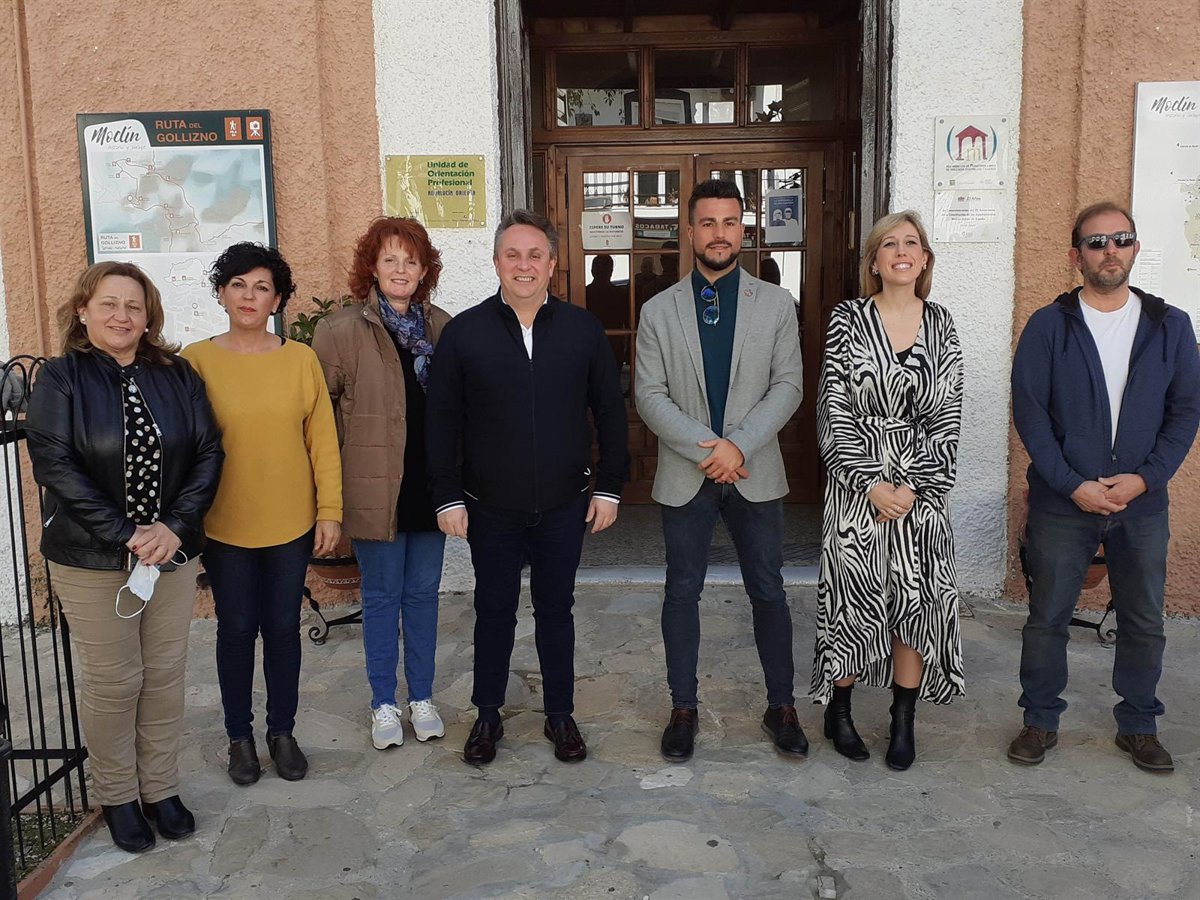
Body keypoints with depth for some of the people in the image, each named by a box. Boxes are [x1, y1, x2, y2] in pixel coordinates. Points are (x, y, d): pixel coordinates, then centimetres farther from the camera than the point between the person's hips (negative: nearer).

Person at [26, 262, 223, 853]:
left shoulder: (177, 376, 2)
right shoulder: (60, 380, -6)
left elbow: (208, 452, -1)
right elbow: (55, 466, -14)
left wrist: (174, 527, -13)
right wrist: (125, 535, -19)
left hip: (172, 554, 3)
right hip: (91, 561, -3)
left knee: (165, 676, 12)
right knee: (112, 683, 7)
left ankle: (161, 787, 29)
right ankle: (116, 796, 27)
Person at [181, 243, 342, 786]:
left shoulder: (301, 359, -2)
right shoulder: (197, 360, -5)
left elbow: (323, 440, 0)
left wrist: (330, 511, -2)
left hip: (292, 523, 1)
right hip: (225, 526, -1)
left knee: (283, 628, 11)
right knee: (236, 629, 11)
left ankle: (282, 731, 29)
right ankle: (240, 736, 28)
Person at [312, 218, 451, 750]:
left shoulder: (442, 327, 4)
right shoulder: (341, 331, -6)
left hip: (429, 484, 3)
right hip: (376, 487, -3)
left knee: (423, 592, 13)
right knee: (381, 596, 8)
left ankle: (421, 699, 27)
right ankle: (384, 705, 24)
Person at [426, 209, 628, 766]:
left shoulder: (582, 329, 1)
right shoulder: (463, 332, -2)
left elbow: (610, 411, 5)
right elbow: (441, 422, -1)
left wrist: (609, 486, 2)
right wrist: (448, 497, -4)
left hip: (563, 505, 1)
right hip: (490, 509, 0)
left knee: (556, 610, 13)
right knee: (494, 611, 13)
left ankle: (560, 715, 29)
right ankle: (487, 715, 30)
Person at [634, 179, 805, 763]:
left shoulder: (776, 305, 3)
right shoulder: (658, 310, 2)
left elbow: (788, 385, -3)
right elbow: (649, 395, -3)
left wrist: (740, 445, -15)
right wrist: (704, 448, -15)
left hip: (756, 474, 0)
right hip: (684, 475, 0)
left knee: (768, 592, 9)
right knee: (682, 594, 9)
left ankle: (781, 706, 24)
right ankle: (683, 708, 23)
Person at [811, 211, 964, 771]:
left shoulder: (940, 325, 4)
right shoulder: (848, 319, -3)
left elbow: (947, 418, 1)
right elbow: (833, 413, -7)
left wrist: (912, 487, -10)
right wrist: (872, 484, -13)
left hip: (923, 490, 2)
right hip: (857, 488, -2)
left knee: (918, 604, 6)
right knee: (853, 601, 4)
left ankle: (904, 723, 22)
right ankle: (839, 713, 23)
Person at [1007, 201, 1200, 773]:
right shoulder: (1048, 327, -3)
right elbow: (1029, 412, -6)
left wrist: (1145, 478, -11)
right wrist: (1074, 485, -14)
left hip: (1143, 504, 2)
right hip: (1062, 502, -2)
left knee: (1144, 623, 12)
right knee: (1047, 618, 7)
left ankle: (1138, 726, 30)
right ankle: (1041, 721, 23)